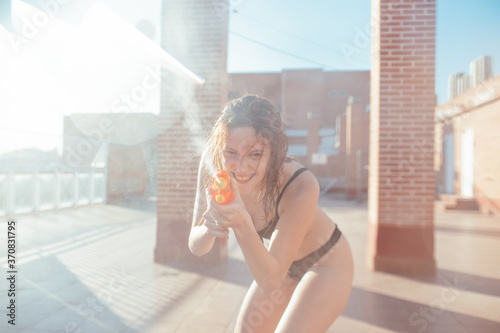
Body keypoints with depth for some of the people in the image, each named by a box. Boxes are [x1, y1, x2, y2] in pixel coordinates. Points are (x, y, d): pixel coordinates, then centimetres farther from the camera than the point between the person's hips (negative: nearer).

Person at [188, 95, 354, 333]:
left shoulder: (301, 186, -37)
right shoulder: (211, 166, -25)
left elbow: (270, 282, -34)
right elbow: (196, 247, -17)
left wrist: (242, 224, -49)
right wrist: (208, 229, -39)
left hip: (325, 265, -4)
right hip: (282, 262, 5)